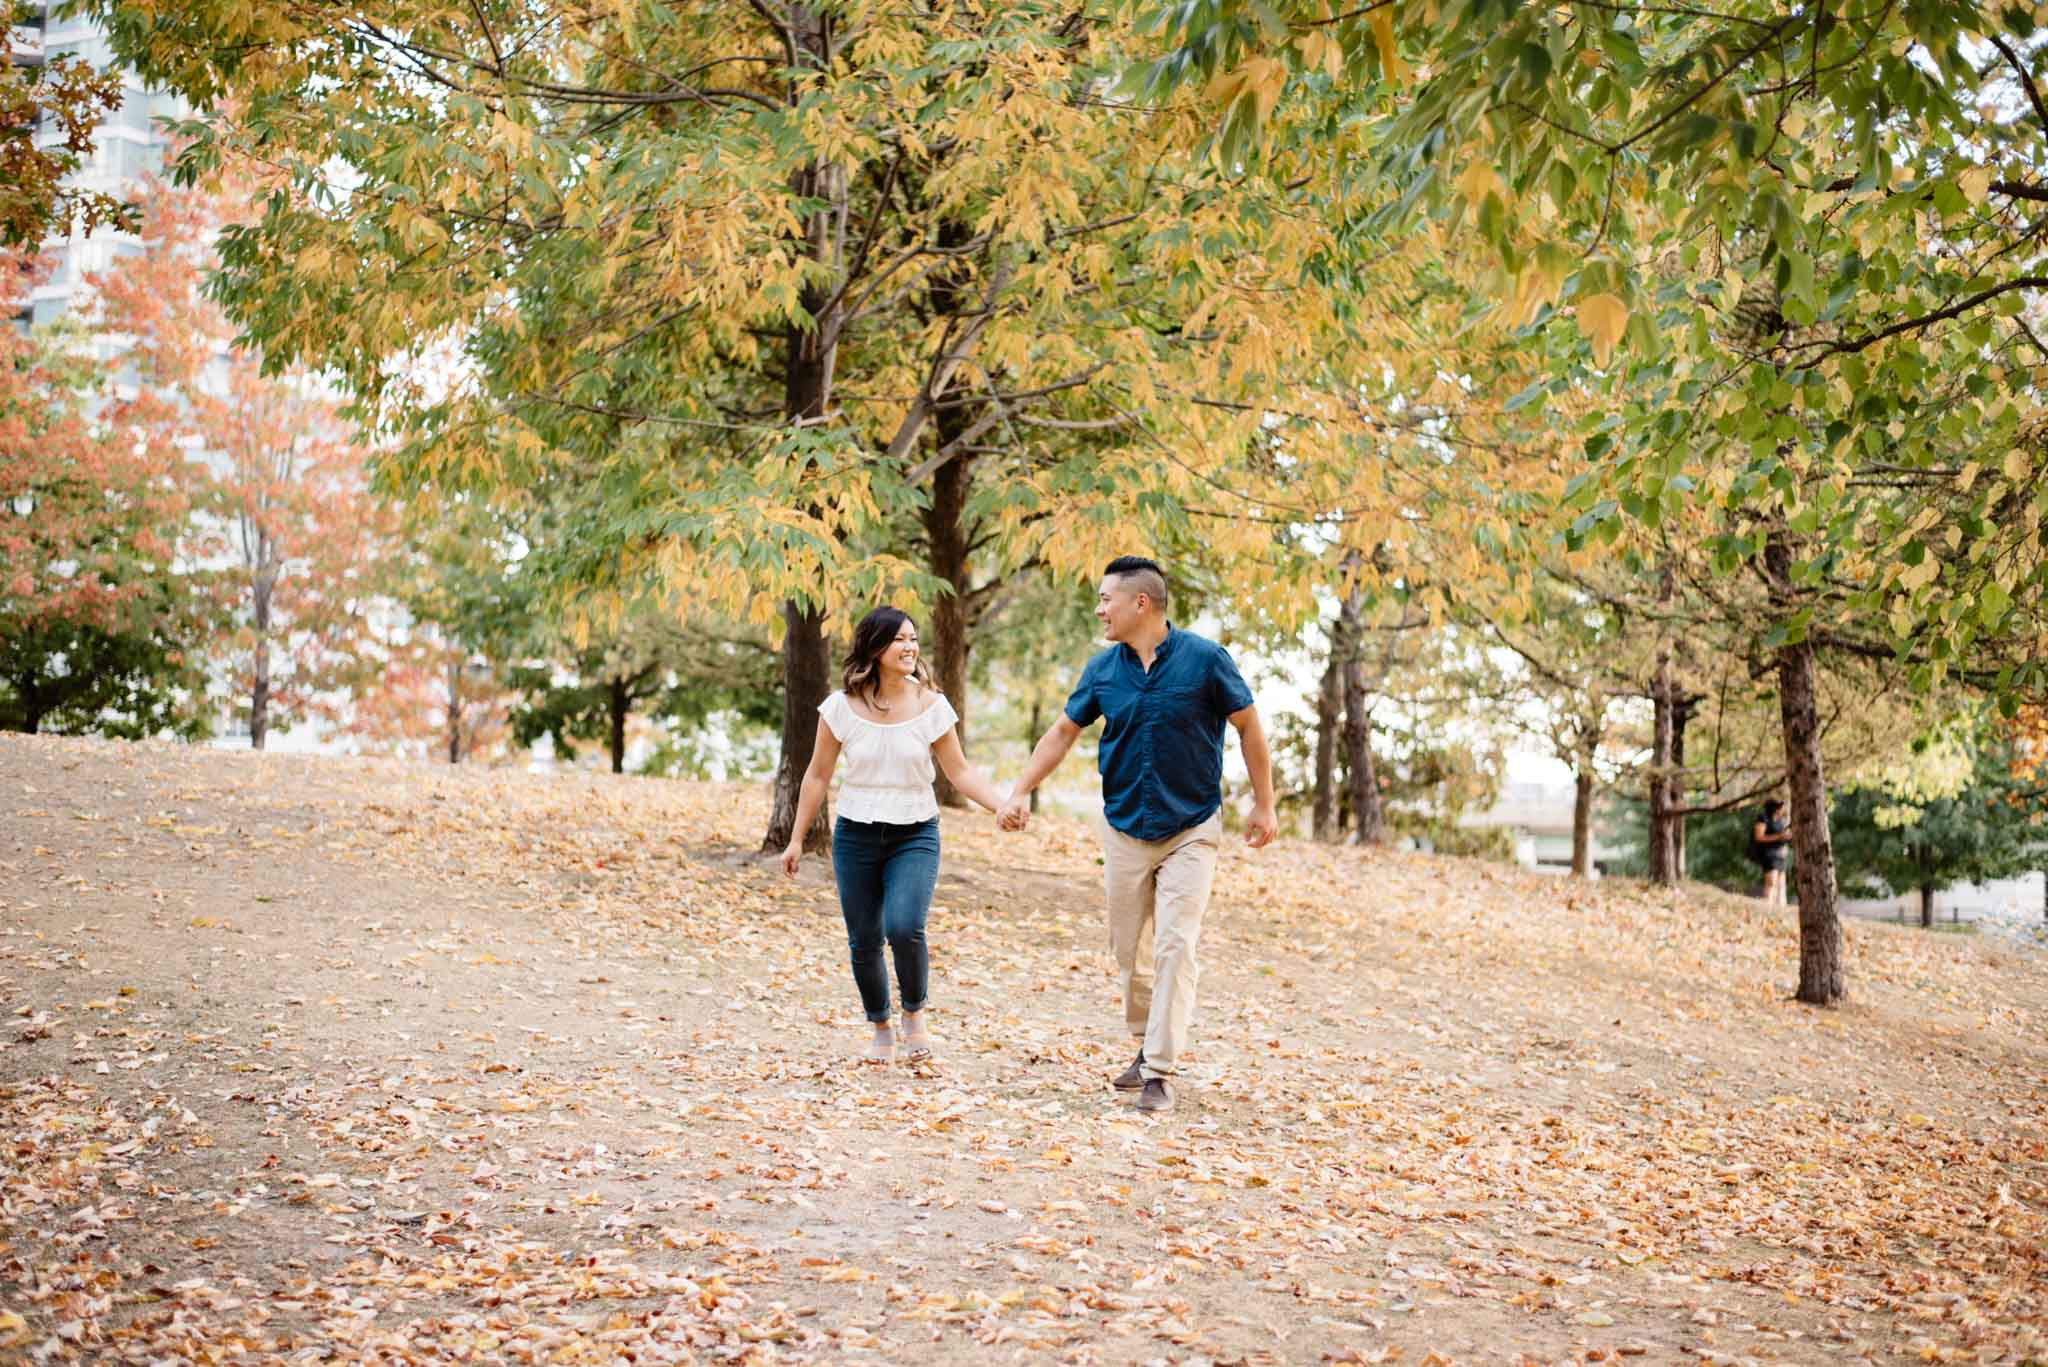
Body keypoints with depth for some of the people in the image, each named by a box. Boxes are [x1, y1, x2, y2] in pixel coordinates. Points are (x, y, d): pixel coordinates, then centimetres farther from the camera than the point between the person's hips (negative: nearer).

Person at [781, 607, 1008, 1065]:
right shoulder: (842, 707, -5)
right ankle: (881, 1028, 28)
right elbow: (817, 776, 3)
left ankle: (914, 1011, 6)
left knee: (904, 928, -22)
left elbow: (960, 771, -1)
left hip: (915, 836, -1)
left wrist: (1003, 807, -15)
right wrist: (797, 839, 3)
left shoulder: (931, 705, -5)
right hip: (856, 836, 1)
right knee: (864, 942, 5)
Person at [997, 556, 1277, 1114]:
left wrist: (1263, 804, -1)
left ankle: (1161, 1071, -7)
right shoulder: (1103, 670, -1)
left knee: (1175, 946, -11)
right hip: (1124, 831, 4)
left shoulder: (1204, 659, -12)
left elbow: (1248, 726, -3)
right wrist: (1021, 790, 1)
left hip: (1191, 830, -4)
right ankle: (1148, 1045, 28)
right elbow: (1064, 731, 10)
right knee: (1130, 949, 10)